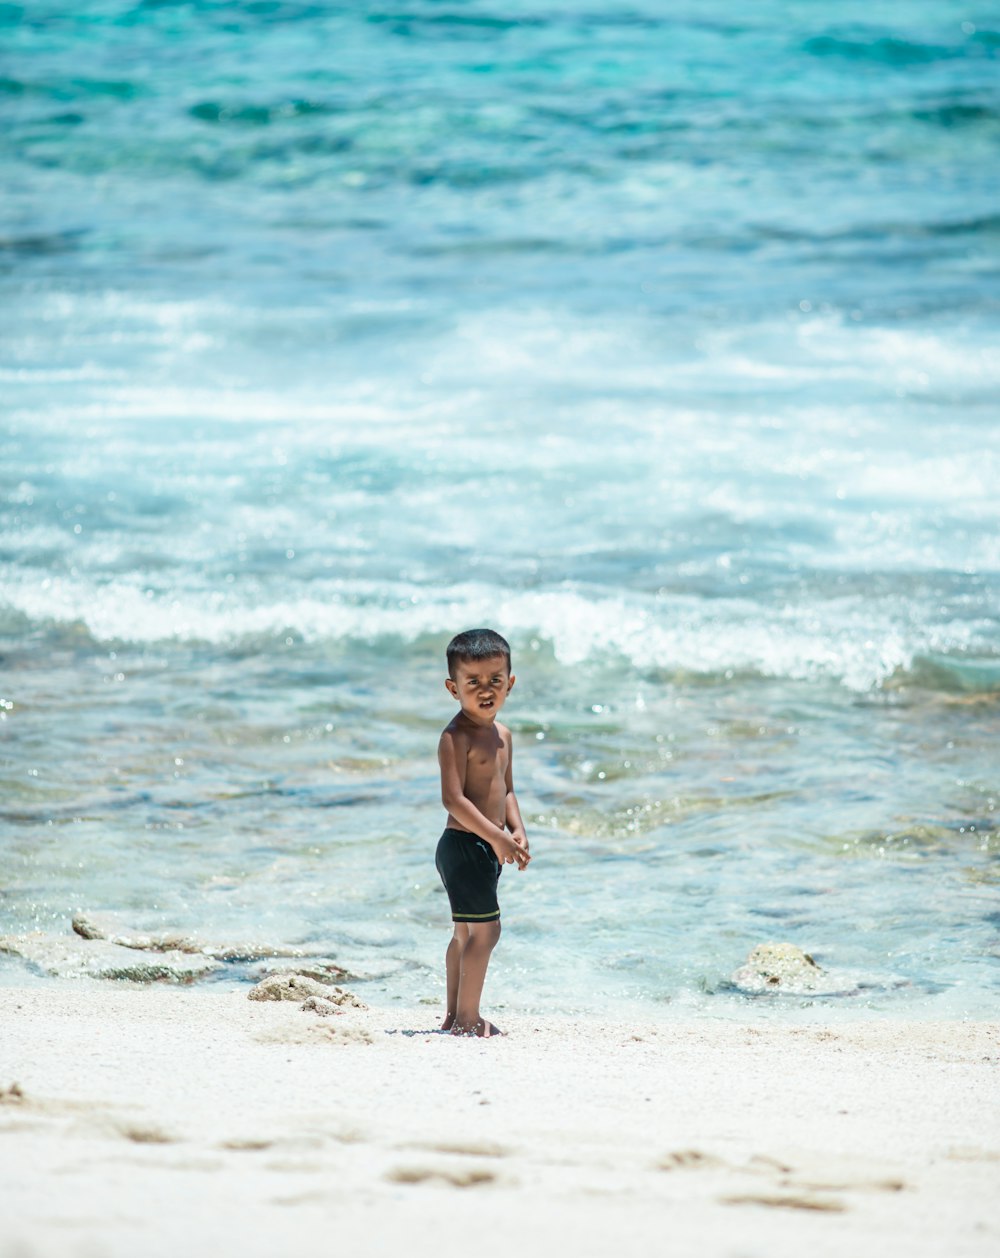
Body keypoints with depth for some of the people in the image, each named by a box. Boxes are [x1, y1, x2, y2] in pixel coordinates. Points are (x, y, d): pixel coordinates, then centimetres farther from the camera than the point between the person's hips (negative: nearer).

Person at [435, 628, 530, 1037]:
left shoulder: (501, 735, 12)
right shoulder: (456, 737, -17)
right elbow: (453, 798, -23)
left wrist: (517, 830, 4)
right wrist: (496, 836, -25)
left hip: (486, 848, 10)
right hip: (463, 845, -10)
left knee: (466, 932, 15)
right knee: (485, 927, -10)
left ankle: (455, 1016, 24)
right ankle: (468, 1017, -4)